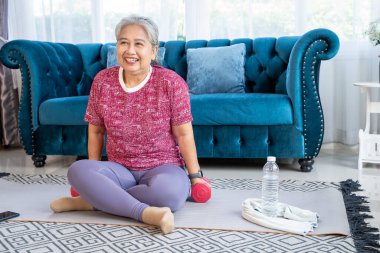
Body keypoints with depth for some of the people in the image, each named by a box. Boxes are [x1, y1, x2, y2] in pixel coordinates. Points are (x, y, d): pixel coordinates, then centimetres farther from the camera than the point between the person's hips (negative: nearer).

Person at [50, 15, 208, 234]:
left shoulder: (171, 82, -10)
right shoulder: (102, 81, -1)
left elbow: (183, 134, -7)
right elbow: (96, 131, 8)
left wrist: (194, 175, -5)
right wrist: (93, 176, 10)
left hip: (162, 168, -2)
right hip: (119, 169, 3)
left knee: (170, 191, -37)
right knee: (77, 169, -26)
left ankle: (94, 200, -20)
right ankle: (146, 212, -31)